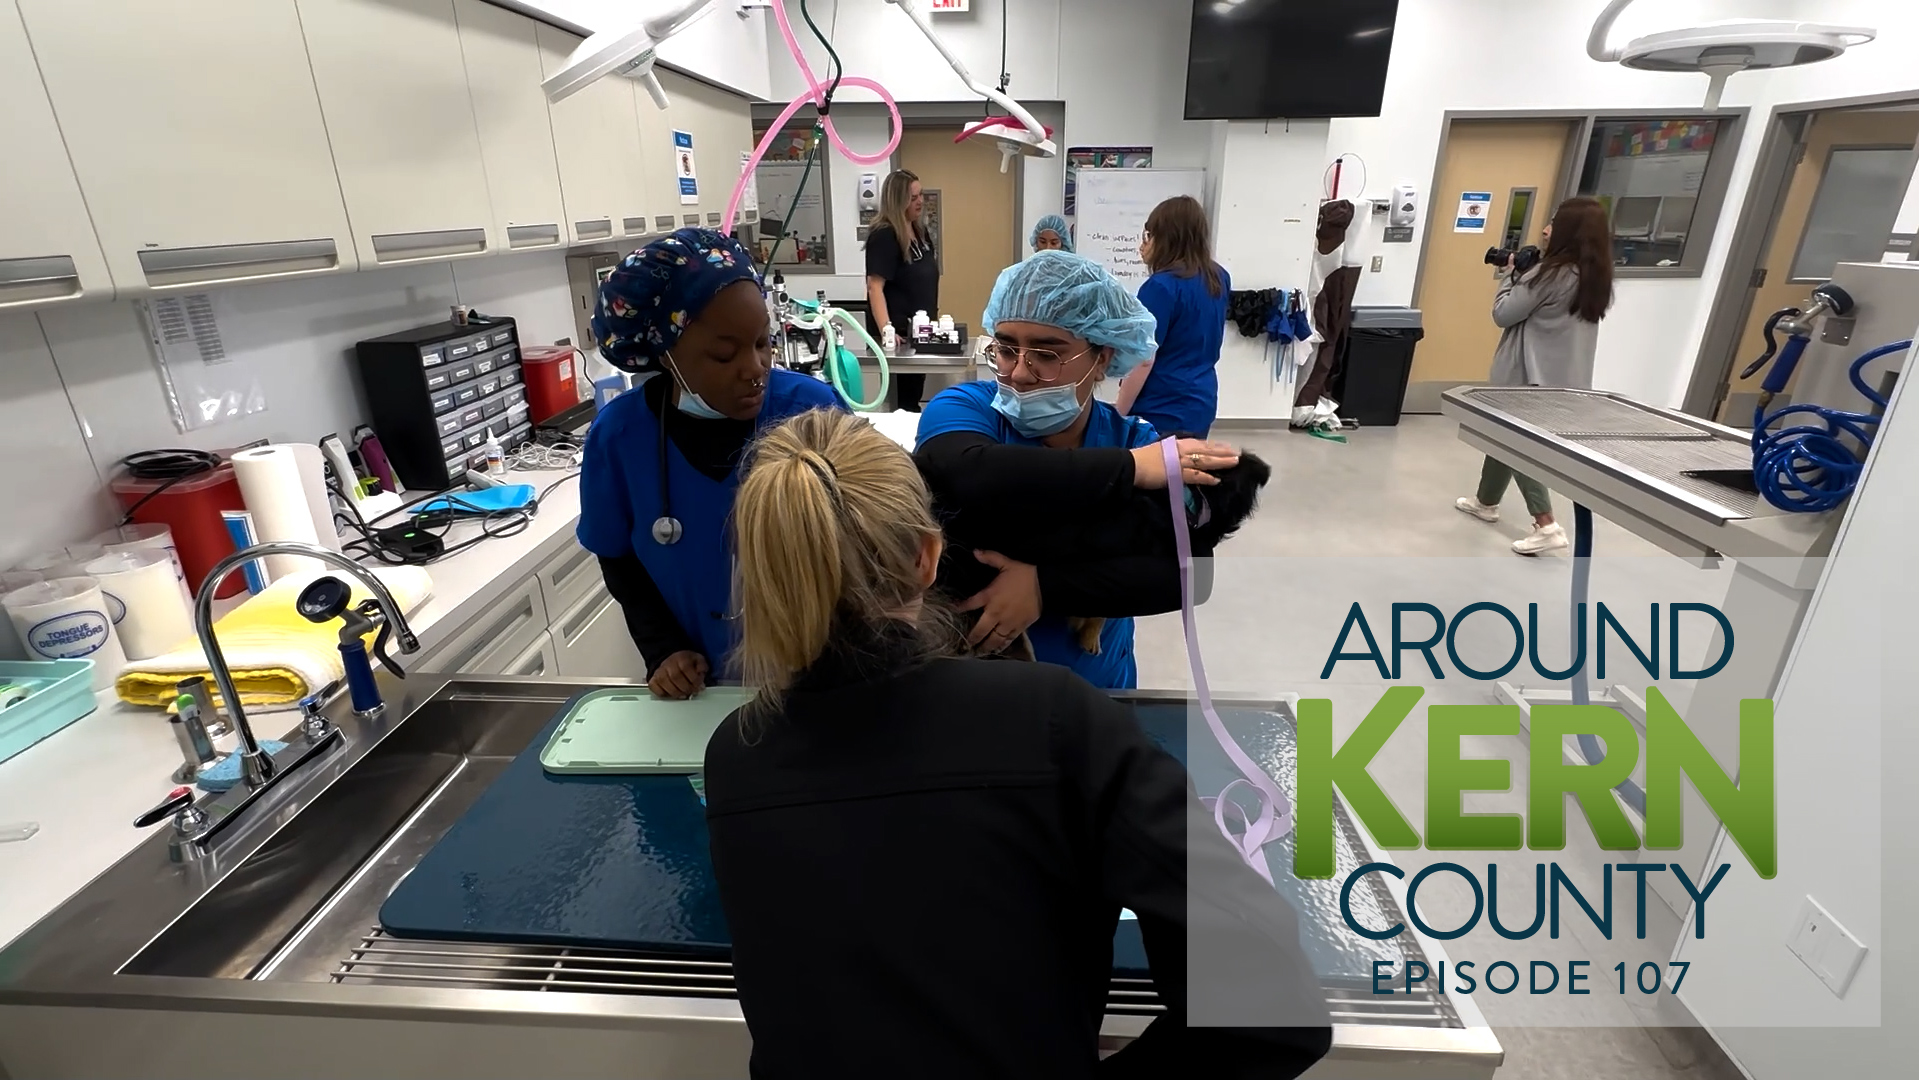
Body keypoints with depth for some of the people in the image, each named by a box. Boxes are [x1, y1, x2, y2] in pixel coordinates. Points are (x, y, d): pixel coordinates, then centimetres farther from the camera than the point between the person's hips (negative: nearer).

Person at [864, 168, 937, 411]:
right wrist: (886, 330, -34)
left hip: (920, 329, 8)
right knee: (900, 399, 1)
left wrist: (935, 315, 14)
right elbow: (875, 286, -24)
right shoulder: (883, 236, -16)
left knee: (914, 395, 18)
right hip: (898, 332, -8)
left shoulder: (921, 230, 8)